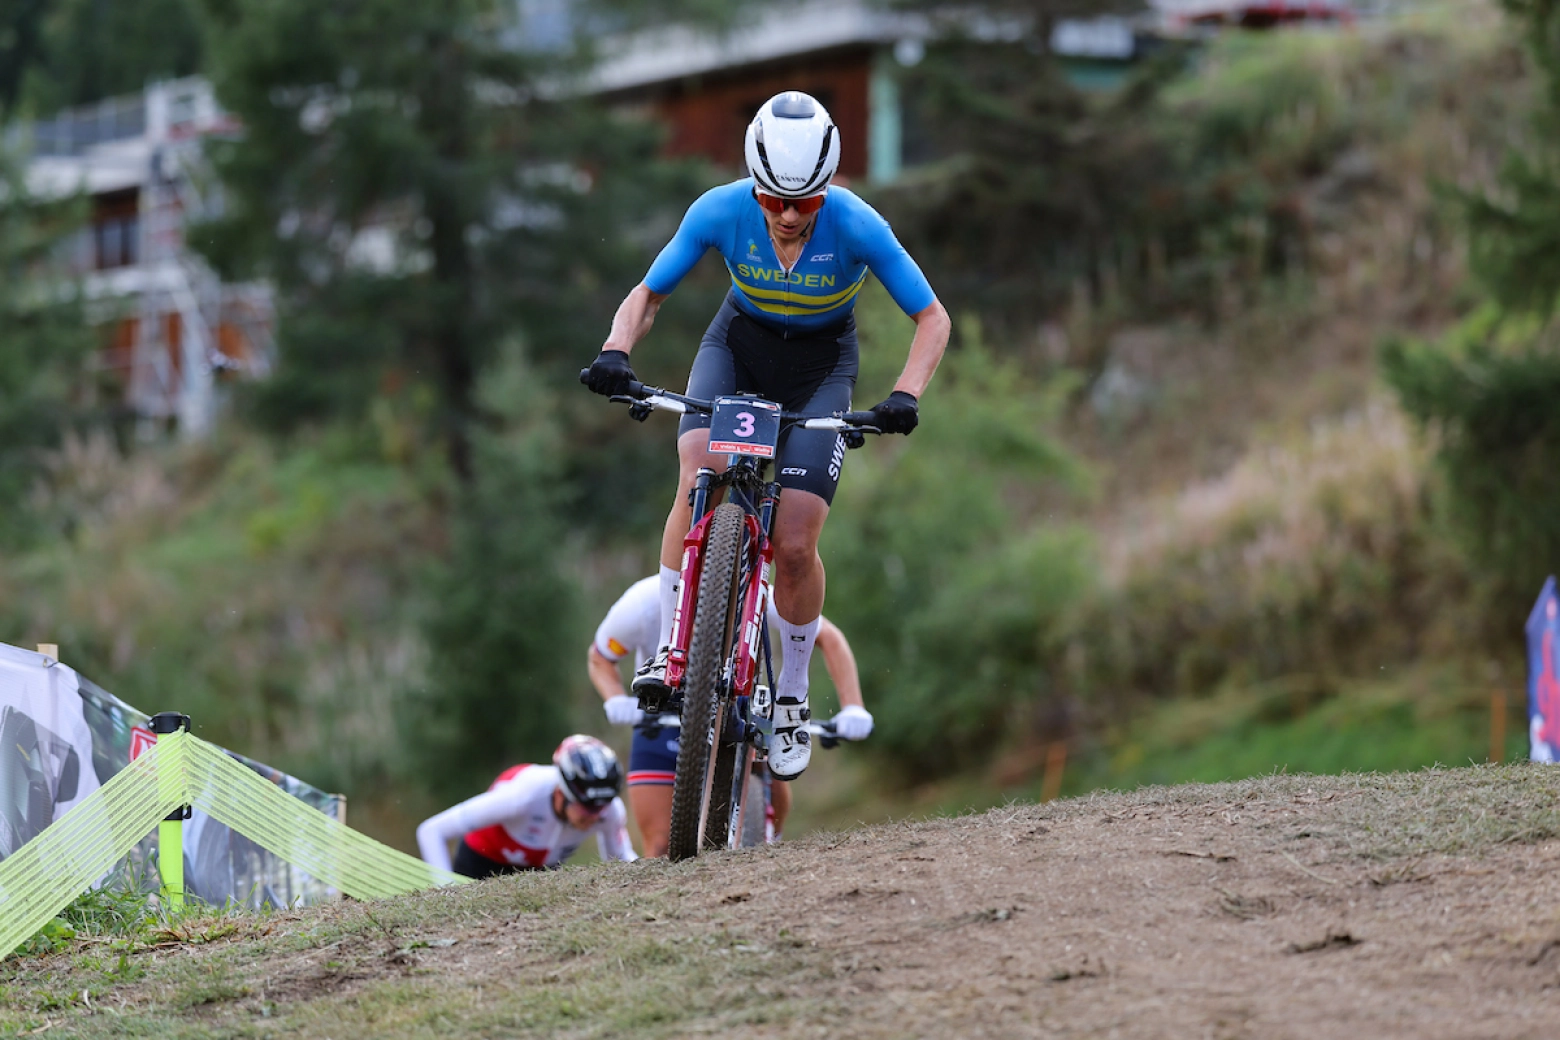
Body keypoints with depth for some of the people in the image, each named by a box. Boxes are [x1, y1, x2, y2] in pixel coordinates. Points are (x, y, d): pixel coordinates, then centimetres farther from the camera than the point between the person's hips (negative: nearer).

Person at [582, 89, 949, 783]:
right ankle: (668, 650, -19)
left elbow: (932, 318, -18)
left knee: (794, 545, -13)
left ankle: (792, 699, 9)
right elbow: (647, 295, -12)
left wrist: (905, 397, -34)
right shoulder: (720, 211, -24)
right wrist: (614, 352, -33)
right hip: (739, 342, 1)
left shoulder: (856, 226, -28)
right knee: (700, 475, -30)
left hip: (820, 365, -1)